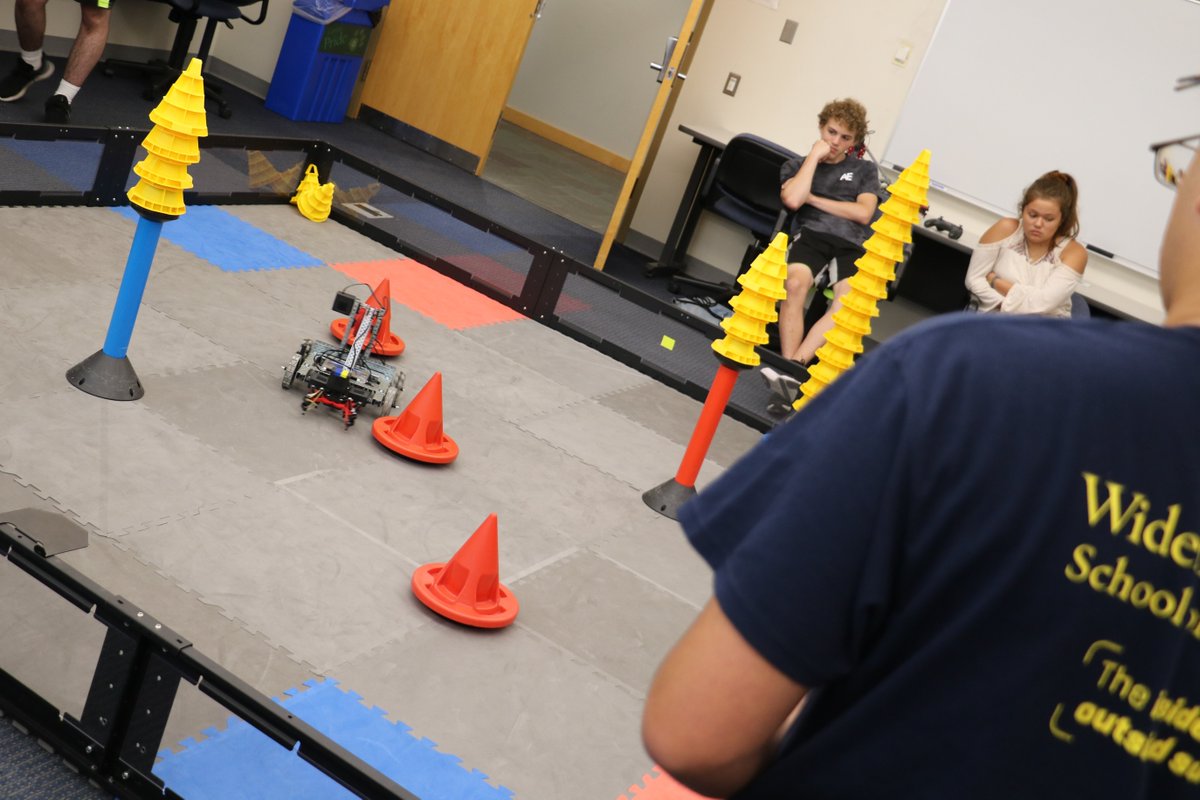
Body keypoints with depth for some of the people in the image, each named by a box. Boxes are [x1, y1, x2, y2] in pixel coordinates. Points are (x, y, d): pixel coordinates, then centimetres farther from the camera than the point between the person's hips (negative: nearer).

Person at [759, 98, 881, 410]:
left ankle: (794, 365, -44)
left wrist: (813, 198, 4)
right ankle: (790, 369, -38)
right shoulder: (798, 165, 21)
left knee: (847, 301, -34)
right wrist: (815, 156, 5)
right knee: (795, 282, -36)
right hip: (811, 234, 0)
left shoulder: (865, 170, 22)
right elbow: (792, 199, -1)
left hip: (852, 245, 0)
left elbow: (863, 212, 5)